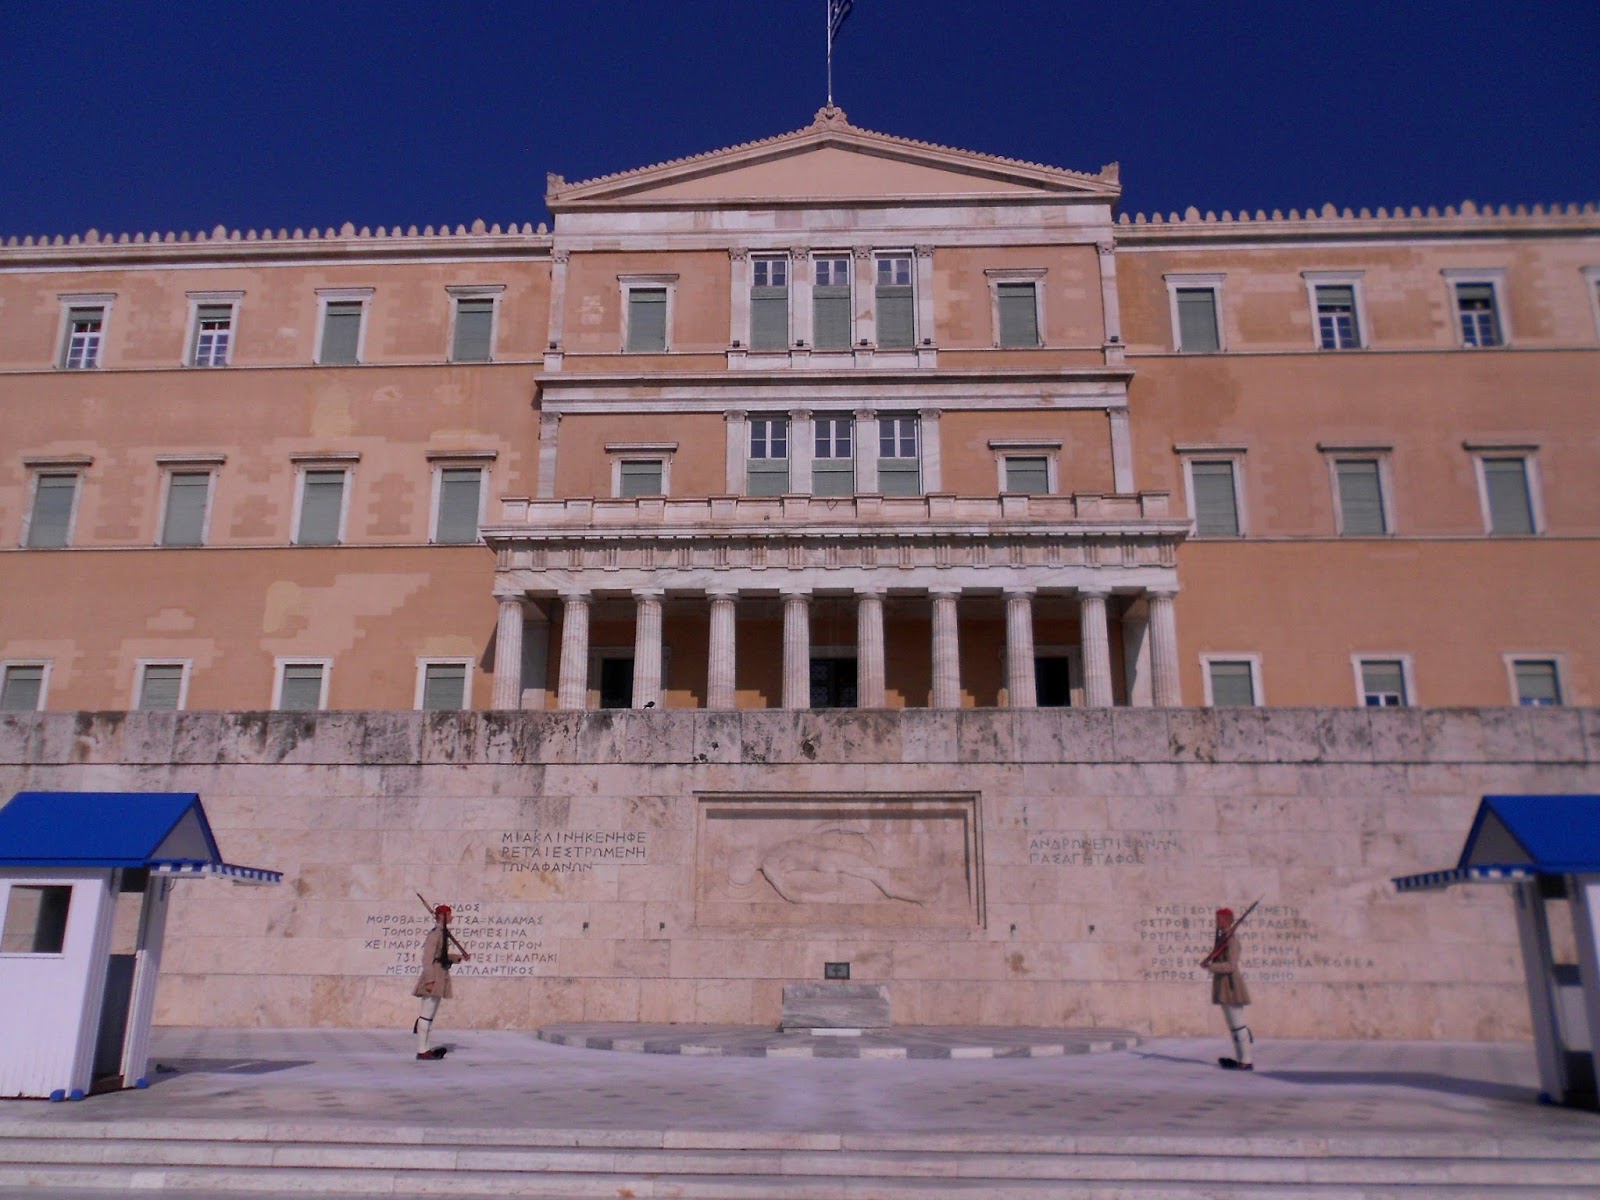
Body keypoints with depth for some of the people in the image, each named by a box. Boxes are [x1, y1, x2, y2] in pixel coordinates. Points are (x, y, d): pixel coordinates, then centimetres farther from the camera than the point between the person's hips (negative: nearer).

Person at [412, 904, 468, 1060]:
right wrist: (429, 980, -22)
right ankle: (421, 1050, -2)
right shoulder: (435, 934, -15)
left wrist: (460, 957, 12)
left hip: (440, 978, 10)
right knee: (427, 1014, -5)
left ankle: (425, 1048, 18)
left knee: (431, 1015, 13)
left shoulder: (443, 933, 13)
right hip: (434, 977, -10)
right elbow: (427, 958, -19)